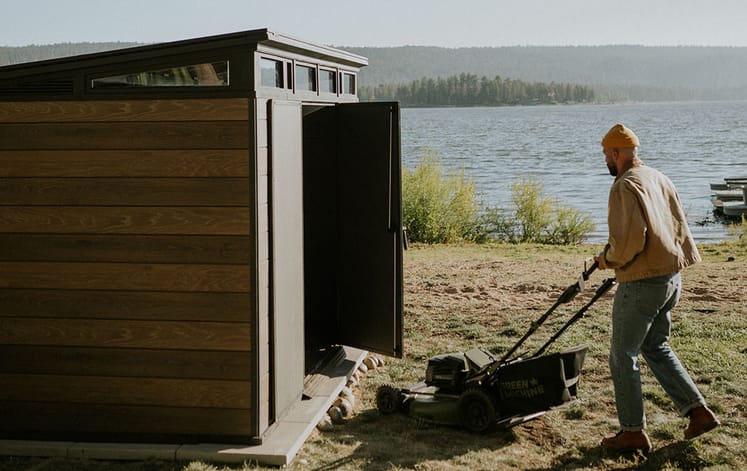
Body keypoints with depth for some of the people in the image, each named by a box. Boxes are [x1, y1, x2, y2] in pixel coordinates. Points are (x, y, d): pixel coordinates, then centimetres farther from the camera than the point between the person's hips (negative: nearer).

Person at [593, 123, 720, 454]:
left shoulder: (625, 186, -16)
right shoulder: (658, 178, 11)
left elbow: (630, 239, -25)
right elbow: (679, 226, 17)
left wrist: (608, 260, -6)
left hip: (642, 282, -9)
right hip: (671, 276, 9)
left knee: (623, 355, 3)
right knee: (657, 348, 22)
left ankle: (633, 432, 9)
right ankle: (698, 411, 17)